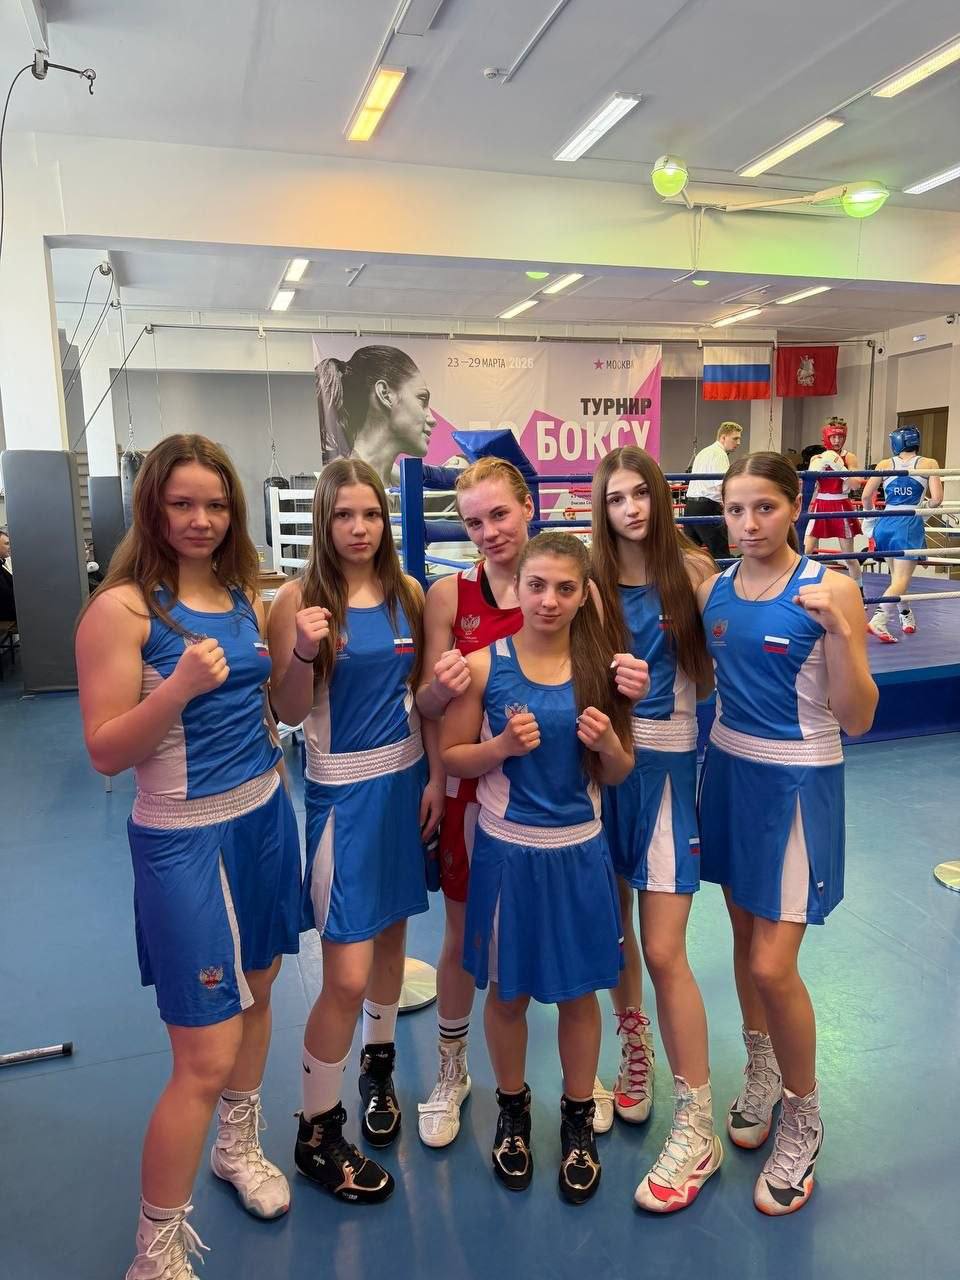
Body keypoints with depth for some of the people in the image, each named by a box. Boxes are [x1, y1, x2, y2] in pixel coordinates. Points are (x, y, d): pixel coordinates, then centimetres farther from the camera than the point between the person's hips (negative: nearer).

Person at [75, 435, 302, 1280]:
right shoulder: (122, 608, -14)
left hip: (267, 817, 7)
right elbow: (105, 754, -15)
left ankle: (239, 1147, 47)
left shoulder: (246, 595, 4)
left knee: (256, 991, 21)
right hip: (184, 838, -6)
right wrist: (179, 686, -29)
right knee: (207, 1053, -1)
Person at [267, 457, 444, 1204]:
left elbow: (424, 693, 9)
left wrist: (438, 776, 4)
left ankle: (379, 1067, 43)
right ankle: (317, 1133, 18)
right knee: (348, 973, -4)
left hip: (406, 779, 5)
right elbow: (288, 712, -9)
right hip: (341, 788, -4)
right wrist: (304, 655, -26)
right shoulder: (299, 599, -10)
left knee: (391, 931, 18)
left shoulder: (408, 595, 2)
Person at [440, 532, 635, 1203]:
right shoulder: (484, 665, -8)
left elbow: (619, 774, 4)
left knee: (579, 990, 14)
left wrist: (608, 744, -17)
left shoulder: (598, 666, -3)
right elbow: (451, 757, -2)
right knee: (508, 991, 14)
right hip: (507, 850, -1)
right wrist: (502, 746, -19)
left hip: (579, 851, 1)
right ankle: (513, 1110, 41)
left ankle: (579, 1119, 38)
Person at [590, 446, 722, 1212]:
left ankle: (698, 1126, 15)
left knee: (664, 950, -3)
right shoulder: (592, 579, 0)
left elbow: (711, 673, 1)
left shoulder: (692, 569, -4)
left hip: (667, 762, -3)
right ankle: (635, 1048, 44)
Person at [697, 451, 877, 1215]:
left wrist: (837, 630, -28)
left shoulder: (828, 589, -13)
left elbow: (857, 720, -16)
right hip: (728, 770, 5)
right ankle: (762, 1075, 42)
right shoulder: (713, 590, 1)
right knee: (746, 931, 18)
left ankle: (803, 1122, 22)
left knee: (773, 967, -5)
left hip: (797, 784, -5)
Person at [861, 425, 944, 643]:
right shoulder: (929, 464, 3)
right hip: (911, 524, -3)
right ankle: (878, 620, -26)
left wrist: (871, 521, 18)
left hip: (886, 522, 4)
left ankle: (907, 619, 31)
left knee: (897, 574, 20)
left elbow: (866, 496, 2)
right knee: (901, 578, -7)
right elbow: (936, 499, -6)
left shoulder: (885, 464, 7)